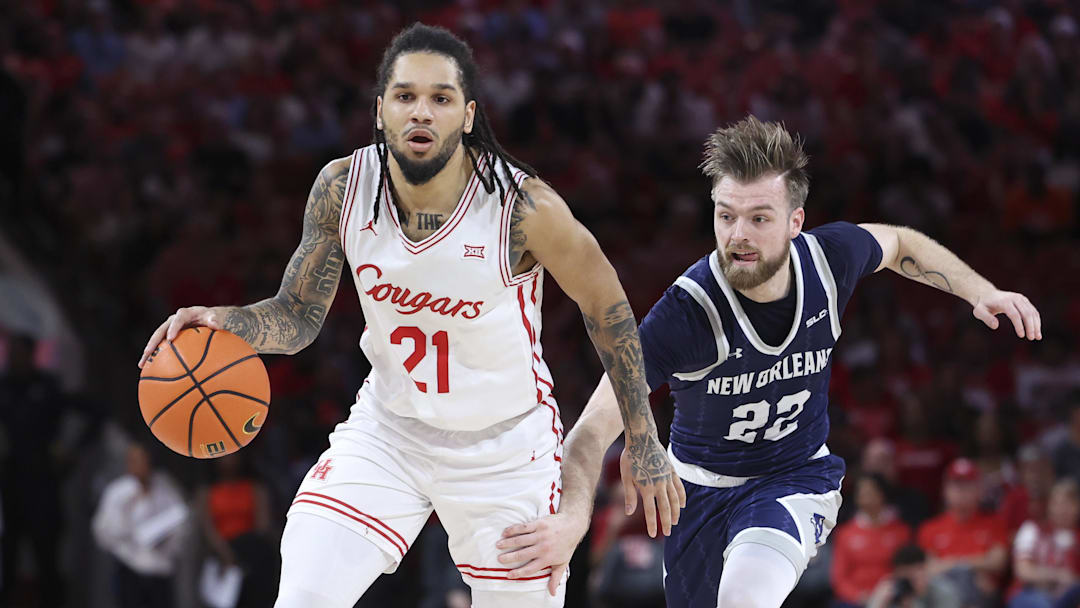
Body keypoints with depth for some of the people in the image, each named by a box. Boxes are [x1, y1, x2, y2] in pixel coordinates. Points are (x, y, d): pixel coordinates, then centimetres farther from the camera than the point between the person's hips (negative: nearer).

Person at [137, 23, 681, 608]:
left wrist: (642, 442, -4)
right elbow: (298, 315, -3)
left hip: (505, 445, -2)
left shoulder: (523, 206, -24)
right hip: (389, 424, 2)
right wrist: (228, 322, -25)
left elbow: (605, 306, -8)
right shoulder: (342, 187, -15)